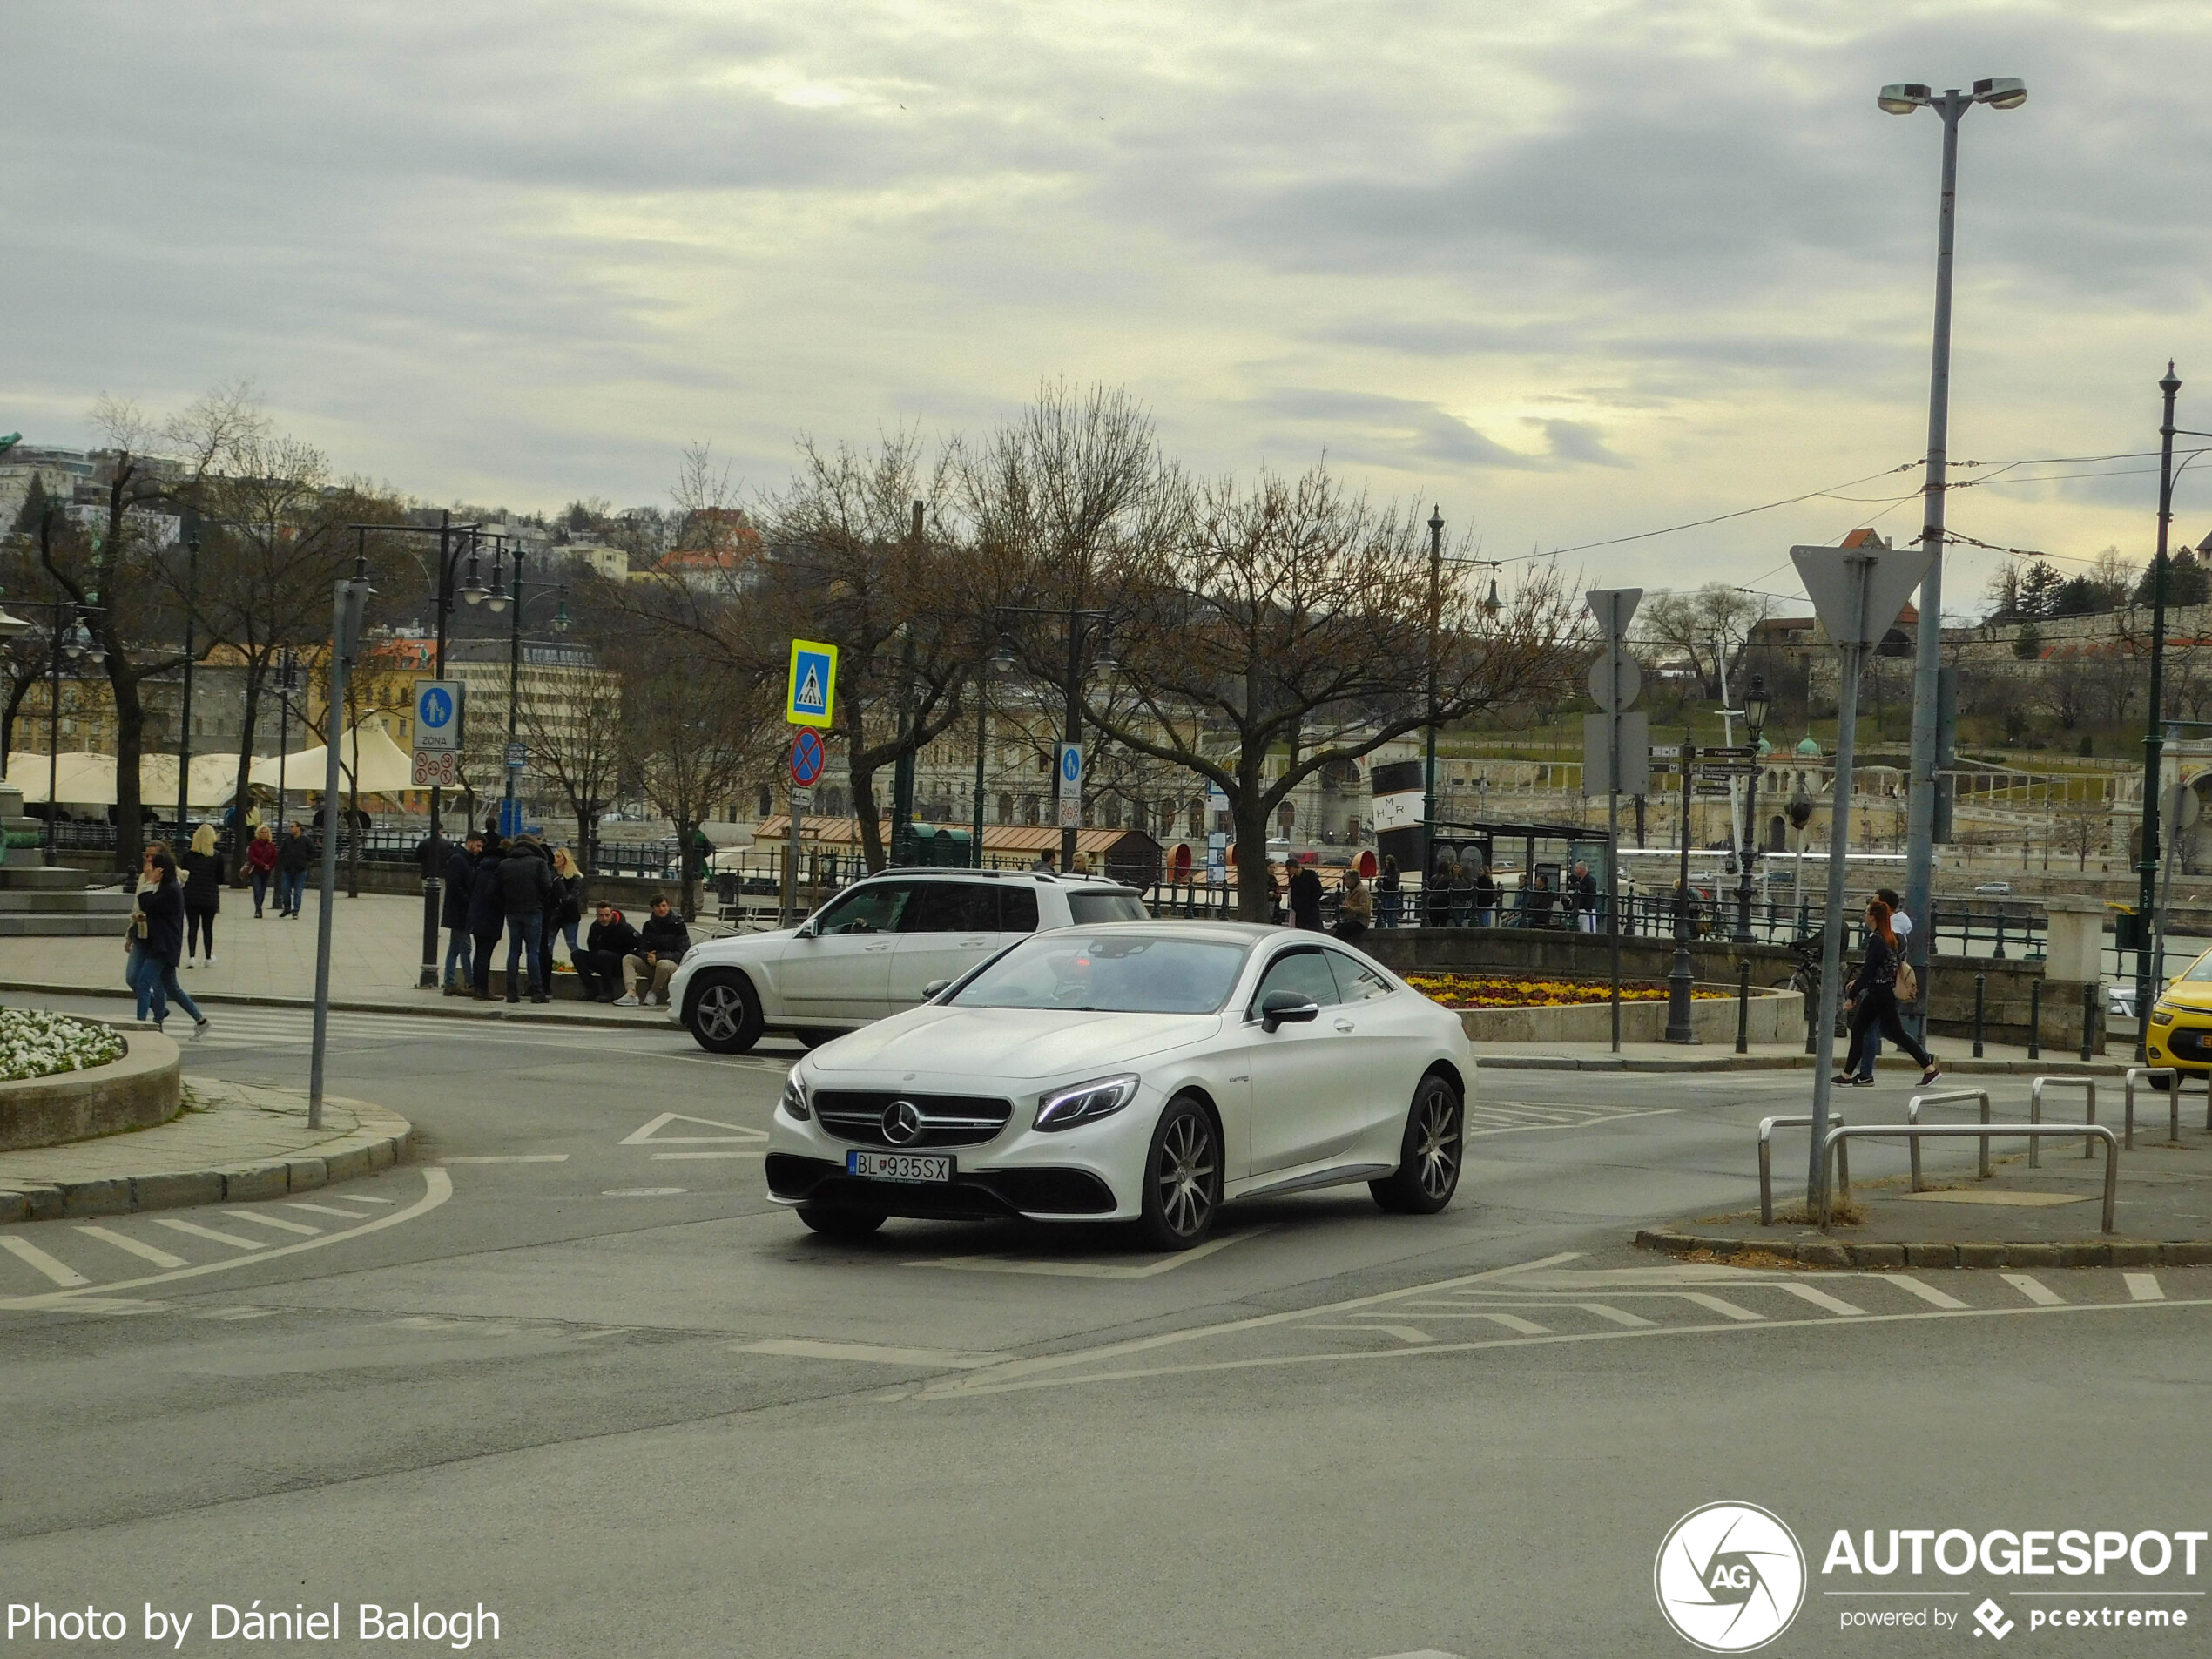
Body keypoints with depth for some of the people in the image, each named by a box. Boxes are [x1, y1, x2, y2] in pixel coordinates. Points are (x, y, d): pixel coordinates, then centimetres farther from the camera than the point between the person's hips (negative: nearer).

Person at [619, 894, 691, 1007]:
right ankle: (631, 994, -35)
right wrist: (647, 957, -17)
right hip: (651, 964, 6)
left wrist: (658, 957, -21)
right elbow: (641, 949, 9)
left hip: (674, 965, -6)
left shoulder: (677, 925, -6)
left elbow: (681, 953, -12)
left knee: (663, 964, -39)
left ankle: (652, 994, -18)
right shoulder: (649, 925, 10)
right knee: (628, 959, -15)